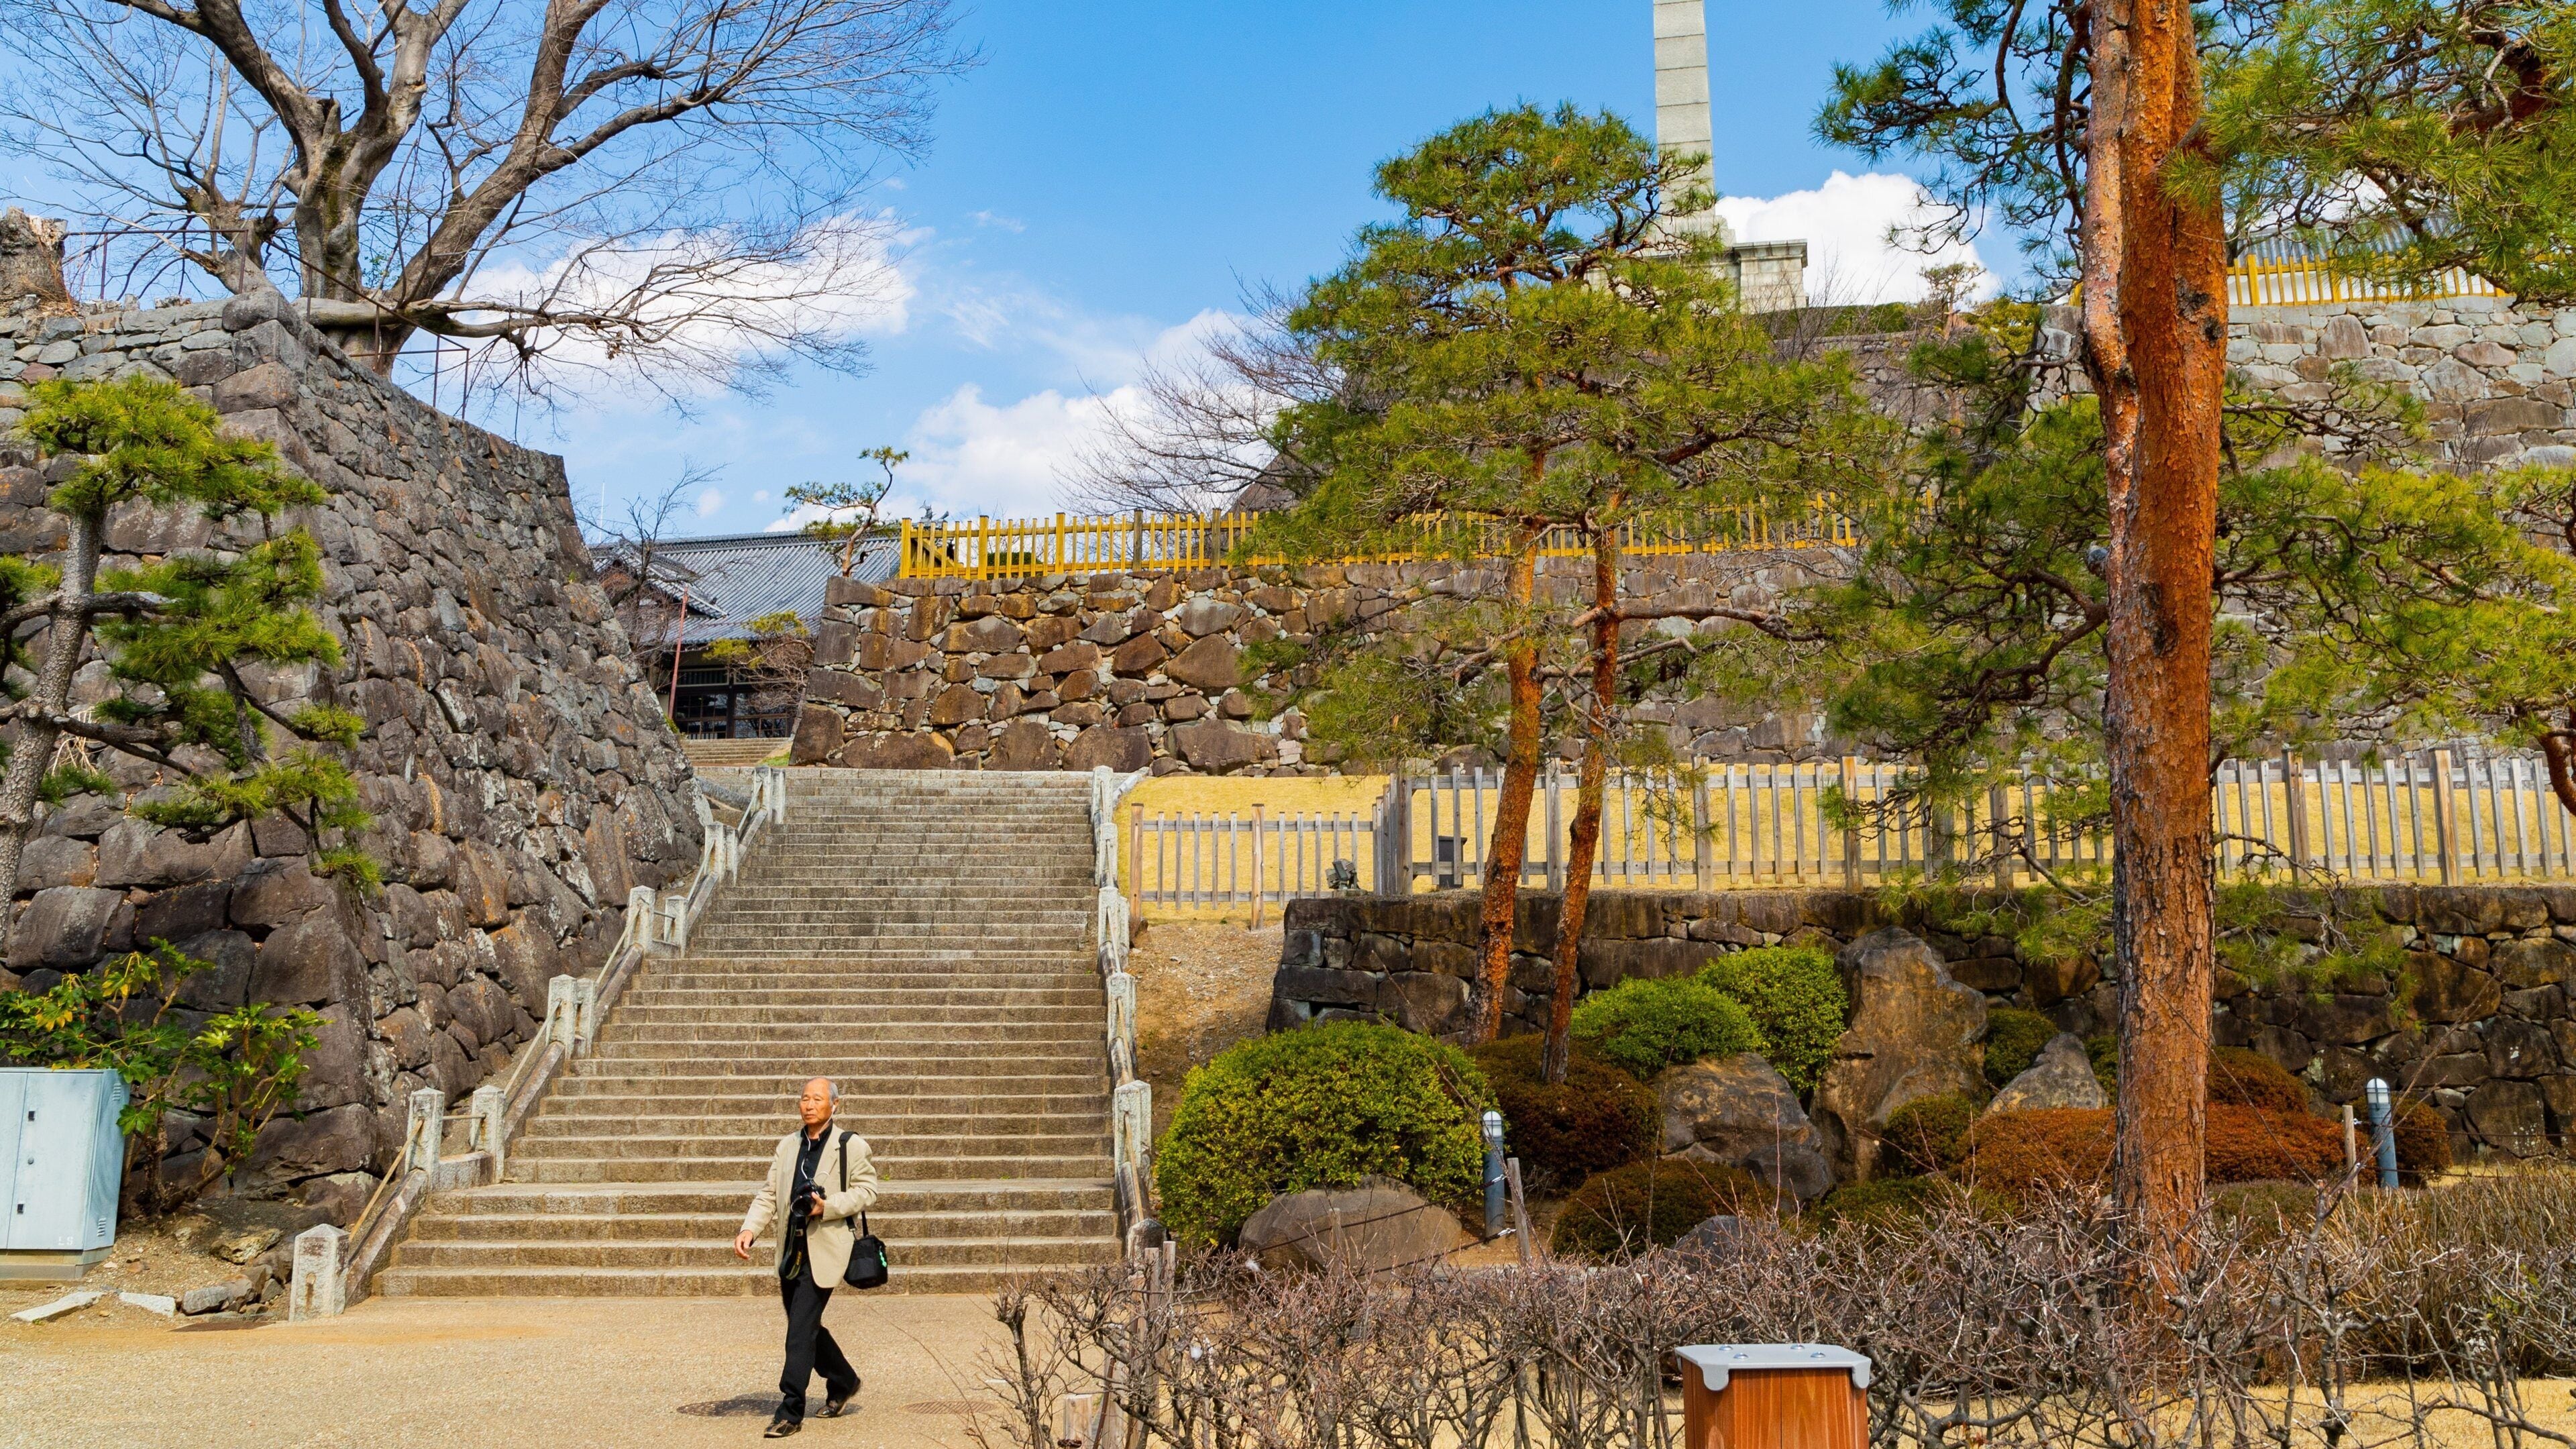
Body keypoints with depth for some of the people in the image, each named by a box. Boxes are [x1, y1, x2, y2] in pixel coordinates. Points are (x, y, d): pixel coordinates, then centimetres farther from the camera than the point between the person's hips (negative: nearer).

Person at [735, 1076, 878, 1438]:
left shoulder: (851, 1146, -3)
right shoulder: (787, 1145, 11)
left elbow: (866, 1190, -3)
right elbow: (769, 1193, 10)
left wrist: (828, 1206, -18)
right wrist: (750, 1229, -6)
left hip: (824, 1248, -6)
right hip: (791, 1249, 6)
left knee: (801, 1328, -10)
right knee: (805, 1324, 15)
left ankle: (791, 1412, -4)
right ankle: (843, 1382, 37)